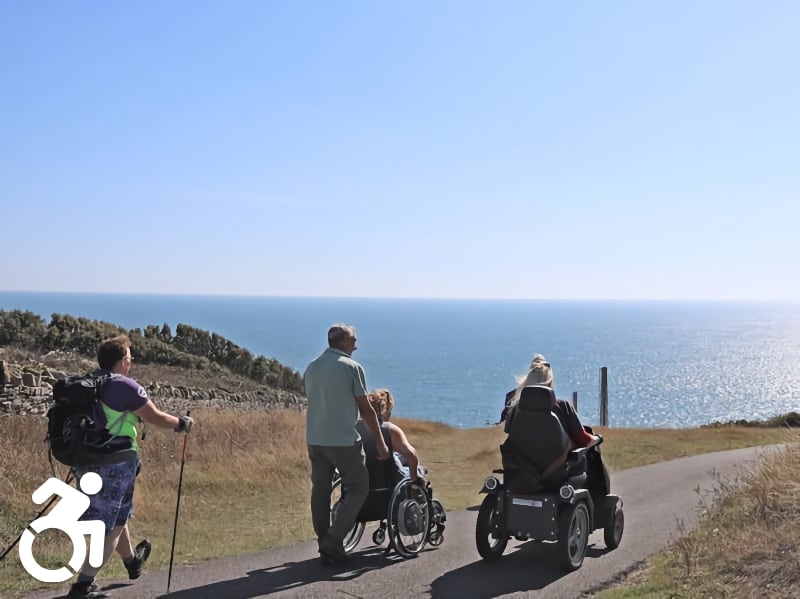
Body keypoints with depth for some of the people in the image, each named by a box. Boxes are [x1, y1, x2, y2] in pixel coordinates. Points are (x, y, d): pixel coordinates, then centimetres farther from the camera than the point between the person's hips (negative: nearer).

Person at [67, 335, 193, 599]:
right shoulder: (125, 385, -14)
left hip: (86, 460, 8)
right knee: (112, 525, 2)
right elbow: (155, 417, -9)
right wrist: (182, 423, 8)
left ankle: (132, 561, 47)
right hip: (116, 463, -8)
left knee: (115, 516, 26)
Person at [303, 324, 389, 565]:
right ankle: (333, 540, -4)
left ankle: (325, 546, 16)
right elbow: (366, 409, -7)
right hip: (344, 441, -6)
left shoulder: (311, 368, 11)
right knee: (357, 488, 5)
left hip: (314, 439, 6)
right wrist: (381, 442, 1)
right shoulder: (352, 367, -9)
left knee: (320, 490, 12)